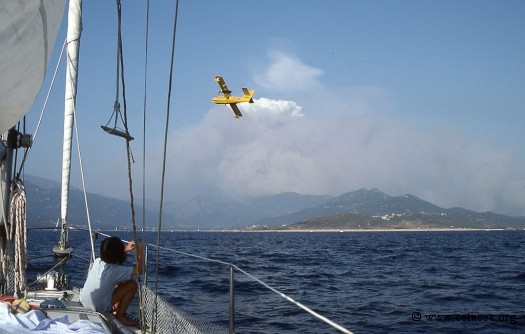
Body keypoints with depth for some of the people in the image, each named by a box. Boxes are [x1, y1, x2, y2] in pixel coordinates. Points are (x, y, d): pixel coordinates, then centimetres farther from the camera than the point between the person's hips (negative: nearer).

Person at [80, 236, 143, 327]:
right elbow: (139, 270, -19)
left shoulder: (98, 261, -7)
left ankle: (114, 311, 21)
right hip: (99, 308, -7)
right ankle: (120, 316, 3)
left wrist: (125, 250, 12)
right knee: (132, 284, -6)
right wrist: (139, 251, -12)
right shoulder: (116, 270, -25)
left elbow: (112, 257, 17)